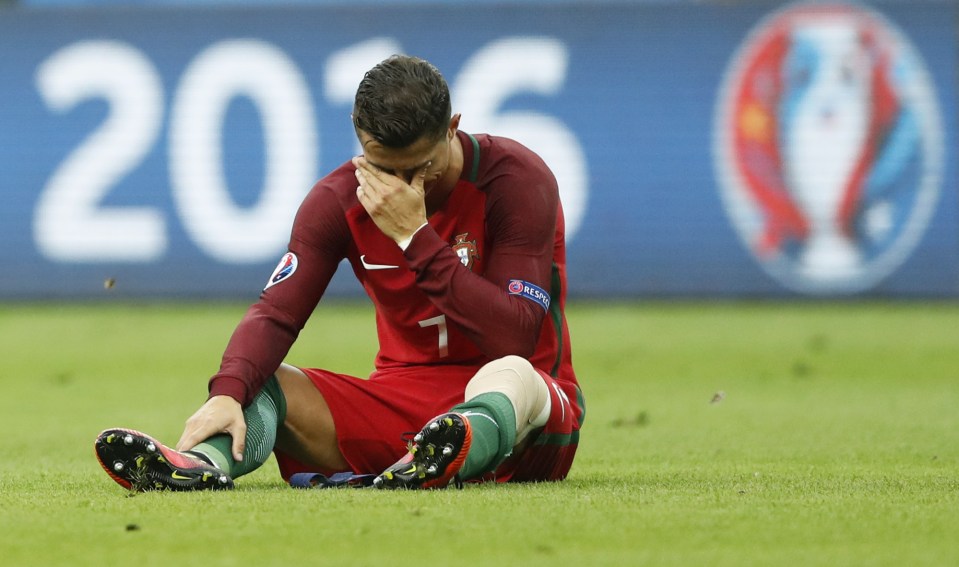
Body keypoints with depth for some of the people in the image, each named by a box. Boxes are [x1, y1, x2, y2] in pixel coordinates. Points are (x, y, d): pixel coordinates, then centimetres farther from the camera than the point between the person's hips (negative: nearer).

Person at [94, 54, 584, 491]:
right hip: (400, 396, 4)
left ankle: (448, 459, -73)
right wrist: (227, 394, -32)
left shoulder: (516, 179, -13)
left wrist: (415, 237, -25)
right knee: (253, 378, -17)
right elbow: (275, 313, -11)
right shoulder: (341, 198, -1)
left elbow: (514, 336, -21)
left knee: (510, 374, -39)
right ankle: (204, 460, -52)